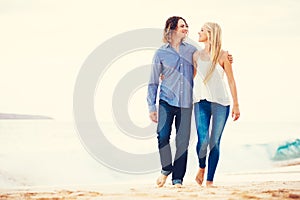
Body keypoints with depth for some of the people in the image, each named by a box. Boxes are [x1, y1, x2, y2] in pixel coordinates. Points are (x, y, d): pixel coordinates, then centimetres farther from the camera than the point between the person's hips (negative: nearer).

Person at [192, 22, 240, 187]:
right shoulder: (196, 55, 8)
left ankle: (210, 180, 5)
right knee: (203, 140, -12)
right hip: (201, 102, 2)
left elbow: (231, 81, 1)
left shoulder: (222, 56, -2)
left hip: (221, 102, -2)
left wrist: (236, 105, -1)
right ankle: (201, 167, 17)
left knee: (214, 142, -2)